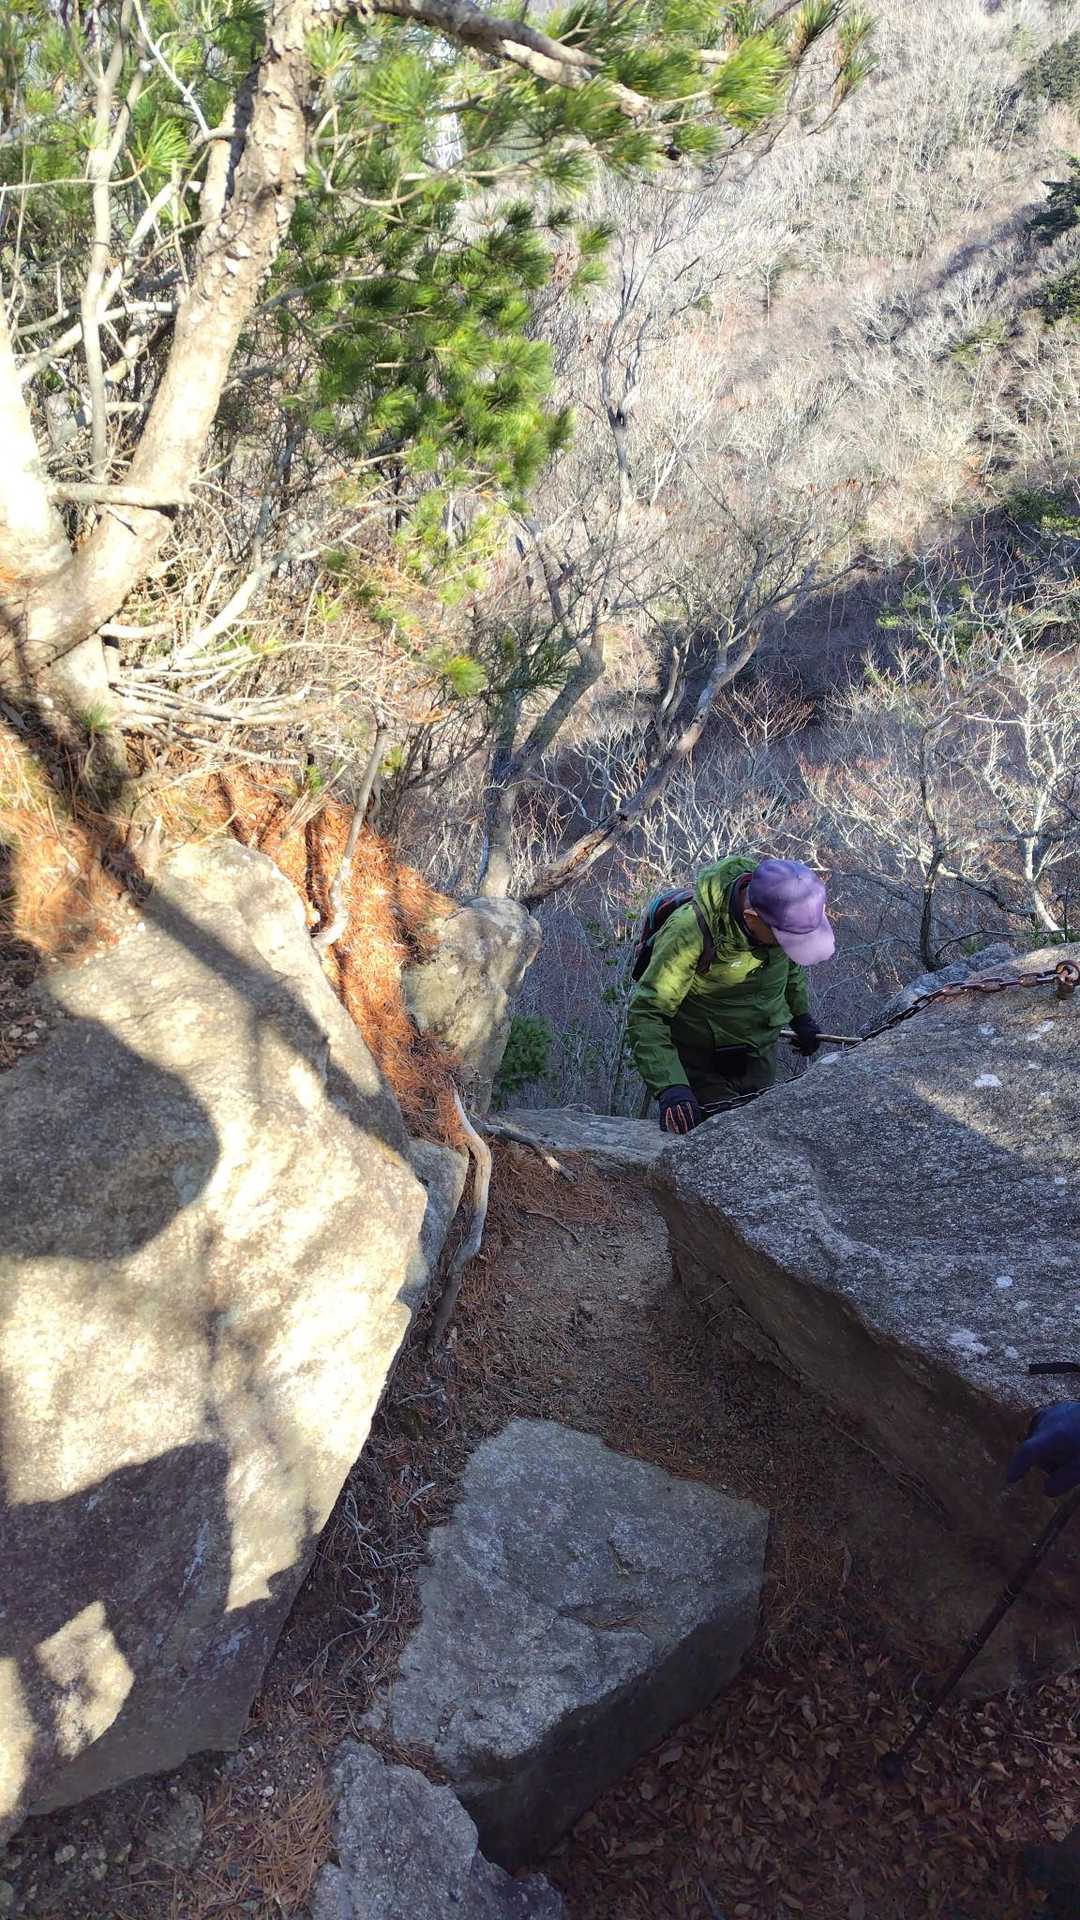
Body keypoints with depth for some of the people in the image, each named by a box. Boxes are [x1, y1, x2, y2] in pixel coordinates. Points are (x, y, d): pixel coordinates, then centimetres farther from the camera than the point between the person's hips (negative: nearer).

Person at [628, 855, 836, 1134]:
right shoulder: (689, 933, -36)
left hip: (760, 1052, 5)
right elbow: (645, 1014, -31)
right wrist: (670, 1087, -42)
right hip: (701, 1058, -5)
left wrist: (801, 1014, 14)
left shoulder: (783, 906, -17)